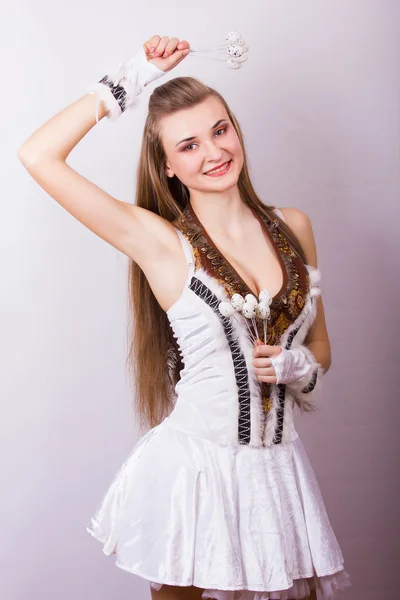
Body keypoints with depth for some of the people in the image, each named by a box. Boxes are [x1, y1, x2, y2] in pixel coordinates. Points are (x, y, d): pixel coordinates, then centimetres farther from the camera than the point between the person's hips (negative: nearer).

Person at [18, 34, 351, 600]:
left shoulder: (293, 226, 3)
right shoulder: (160, 242, -9)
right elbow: (38, 156, -16)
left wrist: (298, 365, -8)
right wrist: (129, 81, -8)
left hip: (278, 465, 4)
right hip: (193, 466, -3)